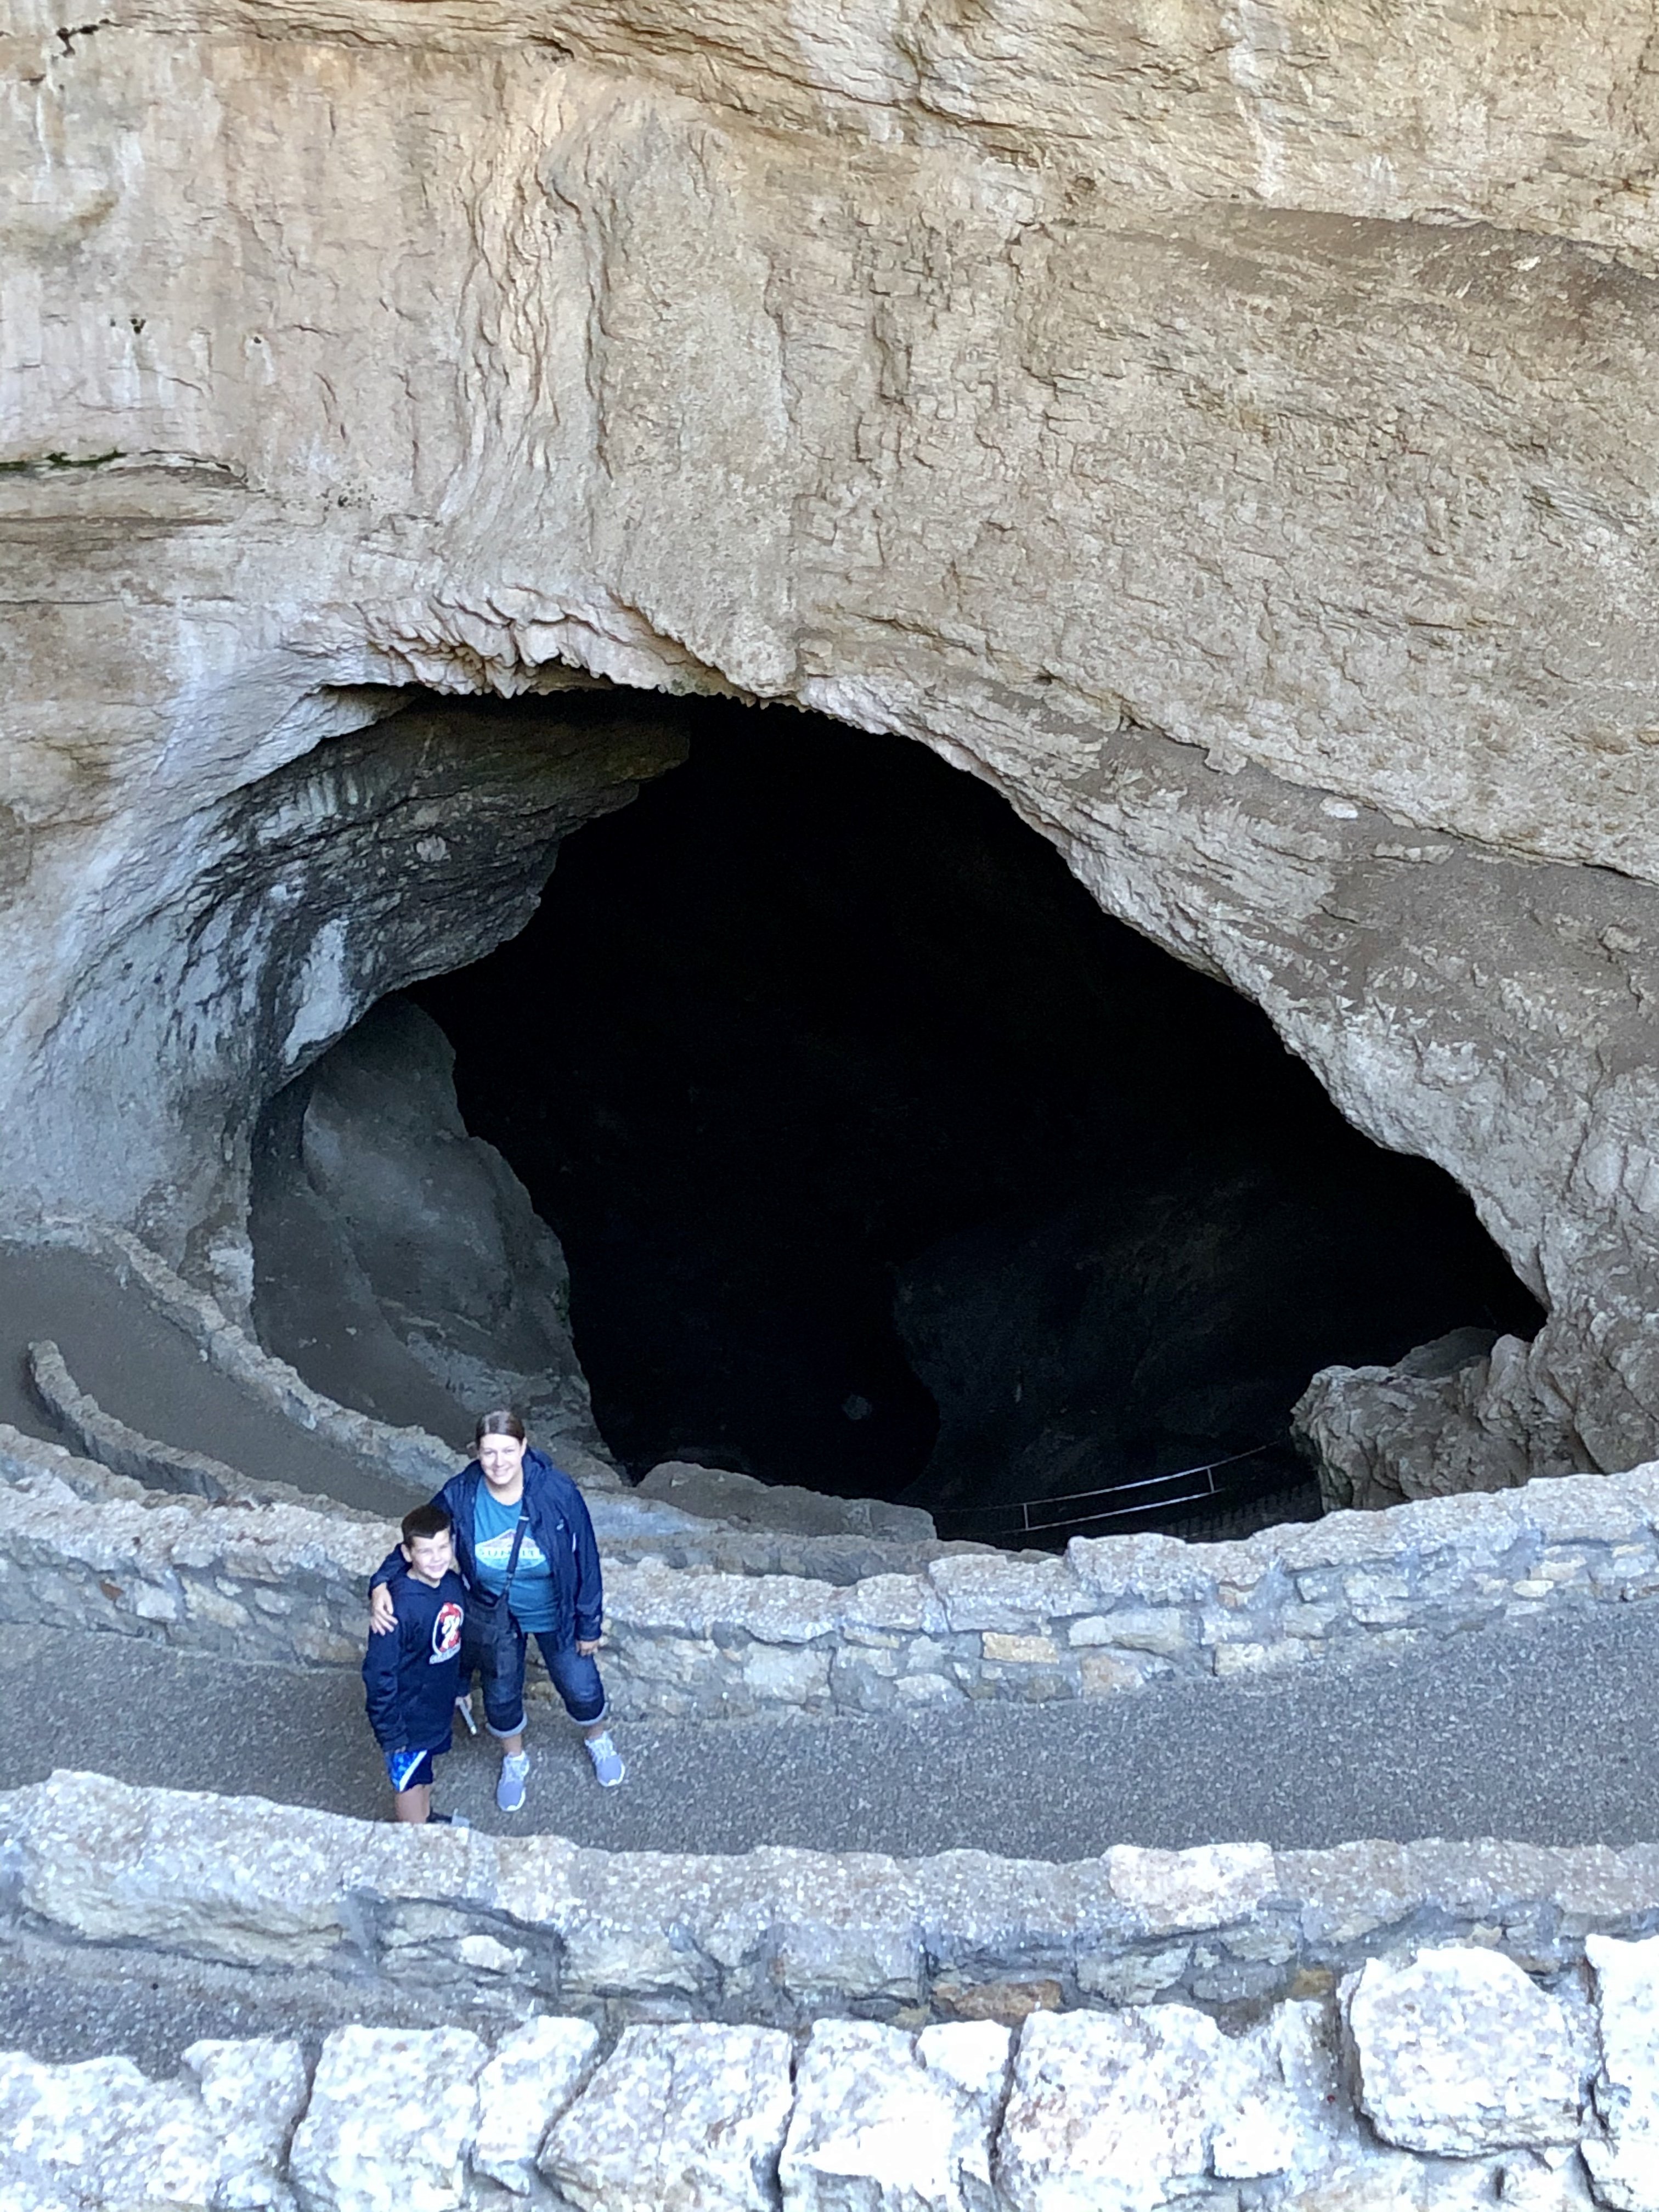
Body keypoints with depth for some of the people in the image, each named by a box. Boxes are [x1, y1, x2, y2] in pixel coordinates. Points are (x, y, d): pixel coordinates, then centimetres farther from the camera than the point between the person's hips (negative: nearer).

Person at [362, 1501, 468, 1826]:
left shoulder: (453, 1583, -12)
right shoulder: (400, 1606, -34)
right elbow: (379, 1672, -26)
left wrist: (460, 1687, 17)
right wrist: (390, 1732, -19)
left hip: (439, 1702, 7)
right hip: (409, 1712, -7)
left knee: (427, 1761, 31)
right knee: (409, 1779, 17)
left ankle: (427, 1818, 54)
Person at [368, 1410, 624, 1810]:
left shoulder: (557, 1492, -29)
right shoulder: (459, 1496, -25)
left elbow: (585, 1558, -18)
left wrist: (589, 1625, -9)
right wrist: (382, 1584, -32)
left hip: (555, 1613, -1)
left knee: (581, 1686, 18)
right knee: (502, 1693, 22)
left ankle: (598, 1740, 54)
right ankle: (514, 1761, 54)